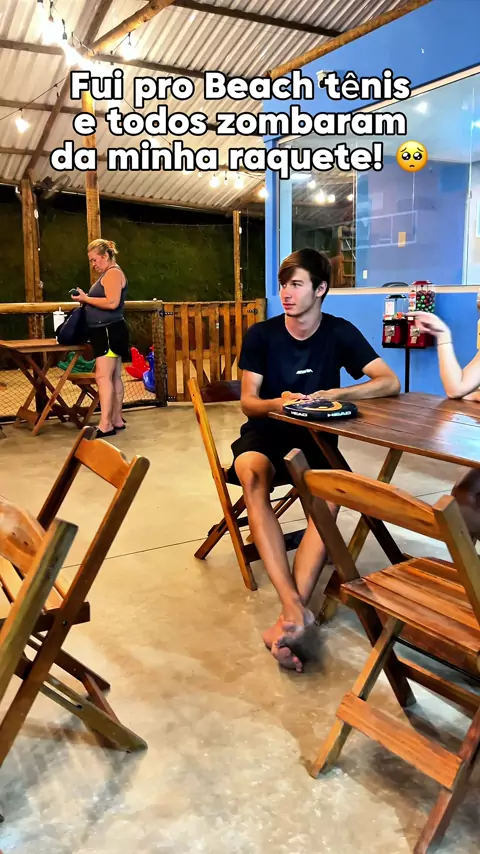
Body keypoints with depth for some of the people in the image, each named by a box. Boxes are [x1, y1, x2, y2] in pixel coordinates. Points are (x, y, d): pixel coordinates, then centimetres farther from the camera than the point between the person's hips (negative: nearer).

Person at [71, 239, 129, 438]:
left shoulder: (113, 273, -11)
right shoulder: (108, 274, 21)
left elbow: (112, 303, -23)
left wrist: (86, 298, -15)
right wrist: (86, 299, 9)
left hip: (110, 331, -10)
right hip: (107, 332, 10)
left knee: (103, 376, -14)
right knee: (114, 377, 10)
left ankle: (105, 425, -16)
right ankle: (117, 420, 14)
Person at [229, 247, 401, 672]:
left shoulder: (340, 332, -2)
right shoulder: (261, 334, -3)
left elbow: (391, 382, -9)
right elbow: (248, 402, -5)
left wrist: (331, 395, -22)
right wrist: (279, 403, -27)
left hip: (317, 433, 1)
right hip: (267, 429, 0)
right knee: (251, 473, -37)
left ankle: (291, 615, -34)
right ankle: (296, 609, -43)